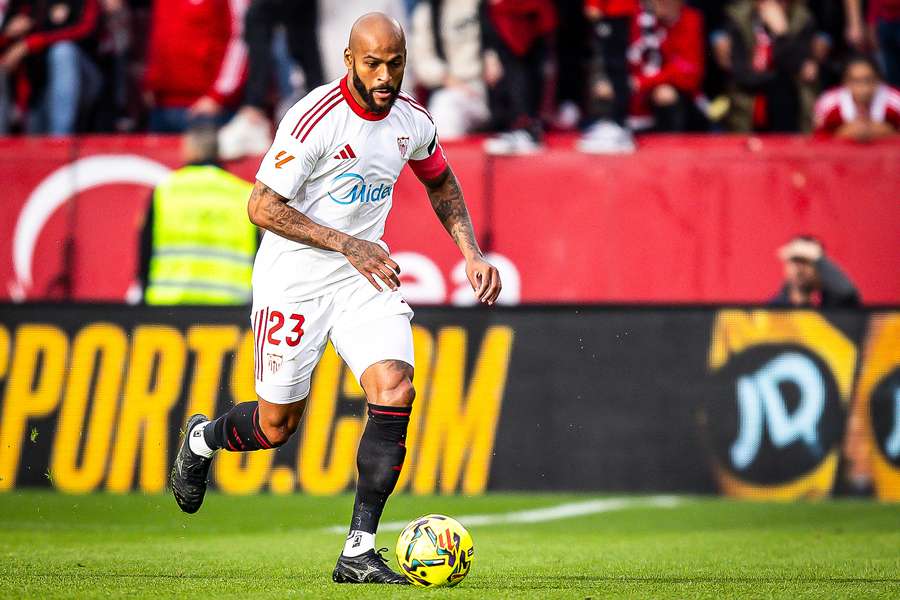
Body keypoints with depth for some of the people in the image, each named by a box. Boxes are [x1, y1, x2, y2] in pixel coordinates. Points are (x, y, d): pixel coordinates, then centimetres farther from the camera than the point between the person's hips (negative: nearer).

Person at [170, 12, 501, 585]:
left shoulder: (413, 121, -1)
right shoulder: (315, 118, -21)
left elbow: (440, 182, 21)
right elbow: (262, 206, -20)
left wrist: (472, 253, 10)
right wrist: (349, 245, -24)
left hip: (367, 275, 4)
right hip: (295, 278, -4)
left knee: (395, 390, -18)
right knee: (276, 426, 4)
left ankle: (359, 551, -12)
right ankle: (202, 439, 41)